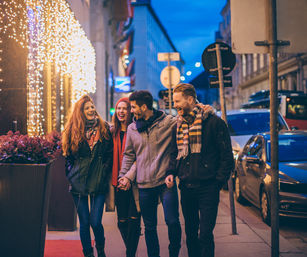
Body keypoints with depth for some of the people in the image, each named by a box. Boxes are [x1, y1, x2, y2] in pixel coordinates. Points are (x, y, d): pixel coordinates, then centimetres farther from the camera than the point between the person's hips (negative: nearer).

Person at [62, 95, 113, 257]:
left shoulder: (104, 128, 5)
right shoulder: (73, 131, 4)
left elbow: (110, 154, 8)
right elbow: (68, 156, 12)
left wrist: (104, 173, 0)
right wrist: (72, 175, 5)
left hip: (98, 183, -1)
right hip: (79, 183, 1)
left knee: (96, 222, -5)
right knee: (84, 222, 5)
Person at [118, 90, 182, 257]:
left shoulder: (169, 122, -2)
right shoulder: (132, 128, 11)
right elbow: (129, 155, 17)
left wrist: (173, 173, -6)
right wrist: (124, 175, 7)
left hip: (166, 181, -3)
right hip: (144, 184, 4)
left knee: (172, 221, -7)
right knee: (149, 226, 9)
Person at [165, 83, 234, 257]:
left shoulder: (214, 122, -7)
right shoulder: (180, 125, 11)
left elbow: (227, 157, -6)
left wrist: (217, 183, -10)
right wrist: (172, 173, 6)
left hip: (207, 189, -6)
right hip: (186, 188, 6)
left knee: (205, 235, -6)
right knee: (191, 233, 13)